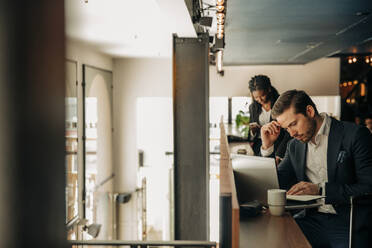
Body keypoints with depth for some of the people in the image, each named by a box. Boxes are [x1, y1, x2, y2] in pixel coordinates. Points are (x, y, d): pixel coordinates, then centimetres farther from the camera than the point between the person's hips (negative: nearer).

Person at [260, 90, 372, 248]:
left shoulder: (355, 135, -4)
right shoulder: (295, 146, 14)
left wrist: (321, 190, -15)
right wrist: (267, 146, 6)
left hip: (348, 223, -4)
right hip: (311, 221, 5)